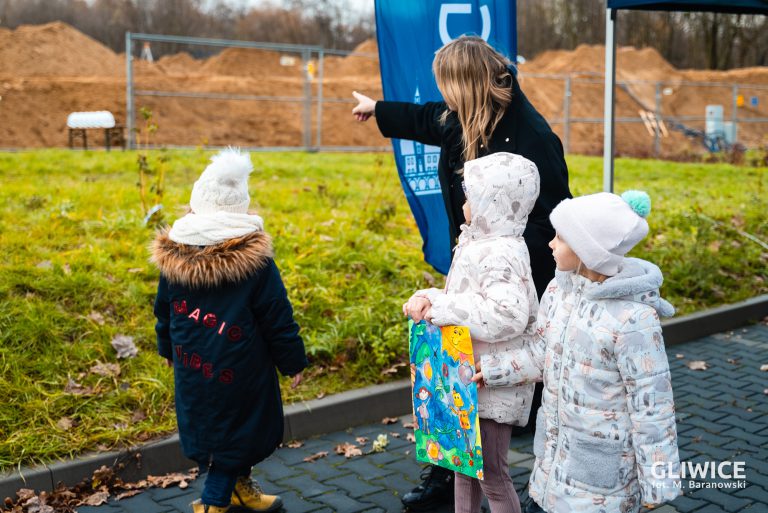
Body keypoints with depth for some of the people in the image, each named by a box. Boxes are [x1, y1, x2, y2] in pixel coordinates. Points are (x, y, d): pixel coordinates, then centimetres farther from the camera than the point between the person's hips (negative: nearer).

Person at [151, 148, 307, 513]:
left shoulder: (173, 257, -4)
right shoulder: (254, 261, -17)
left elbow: (164, 312, 10)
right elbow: (277, 319, -11)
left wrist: (168, 349, 27)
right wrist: (293, 362, 1)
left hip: (192, 369, 6)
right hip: (237, 372, -5)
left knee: (208, 426, 21)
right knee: (236, 431, 9)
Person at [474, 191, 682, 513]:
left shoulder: (632, 320, -25)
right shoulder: (559, 290, -4)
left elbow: (652, 407, -18)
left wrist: (657, 484, -13)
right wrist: (490, 370, 5)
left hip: (603, 466, -7)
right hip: (555, 449, 7)